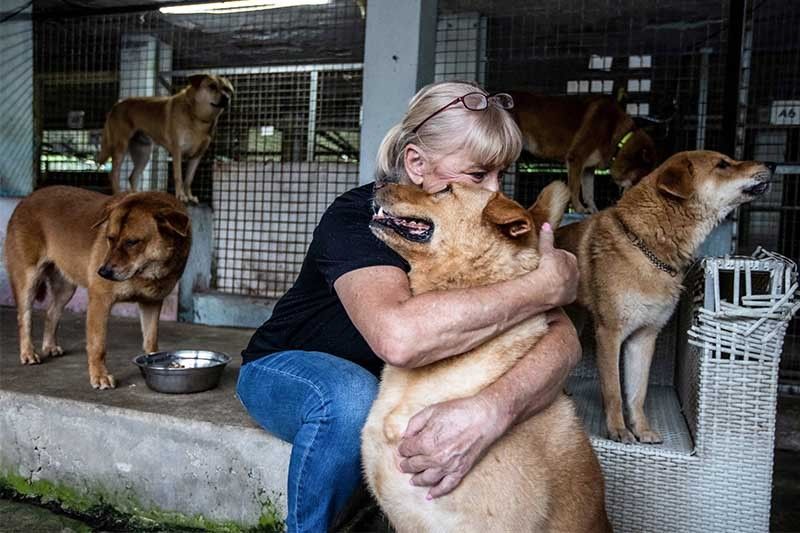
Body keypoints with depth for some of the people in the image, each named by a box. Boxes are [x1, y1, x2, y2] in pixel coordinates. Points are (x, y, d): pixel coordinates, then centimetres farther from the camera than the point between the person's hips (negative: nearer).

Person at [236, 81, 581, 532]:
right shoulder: (357, 216, -30)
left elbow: (562, 336, -30)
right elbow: (399, 335, -51)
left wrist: (492, 408, -51)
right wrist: (547, 285, -41)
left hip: (395, 380, 4)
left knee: (520, 389, -20)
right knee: (351, 397, -38)